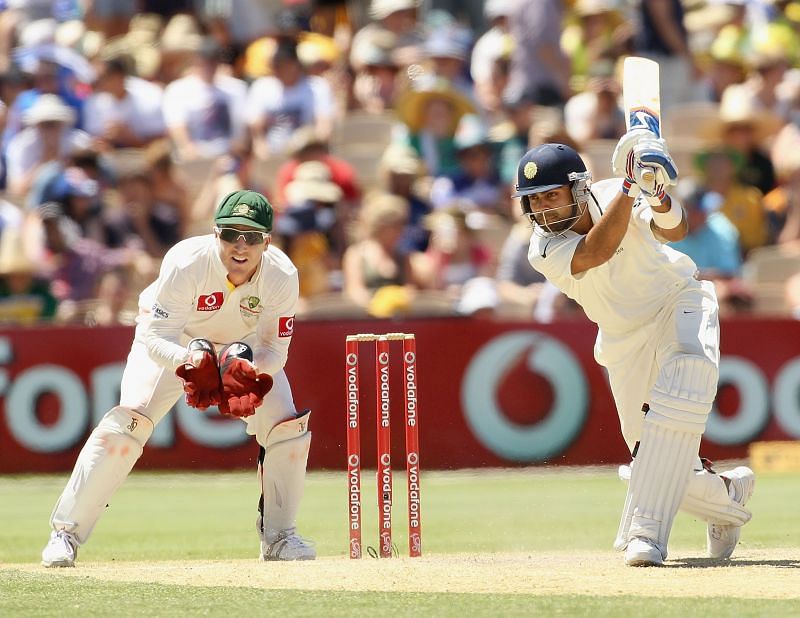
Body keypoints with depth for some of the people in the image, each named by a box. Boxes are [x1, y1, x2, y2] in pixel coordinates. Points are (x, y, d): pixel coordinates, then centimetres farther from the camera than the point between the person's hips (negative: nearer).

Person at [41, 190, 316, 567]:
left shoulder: (281, 275, -28)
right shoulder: (187, 263, -36)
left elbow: (275, 349, -22)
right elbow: (155, 338, -34)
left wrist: (249, 372, -44)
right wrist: (191, 361, -53)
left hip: (244, 347, 3)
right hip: (173, 343, -3)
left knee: (287, 426, -10)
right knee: (128, 422, -20)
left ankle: (278, 536, 9)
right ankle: (66, 532, -12)